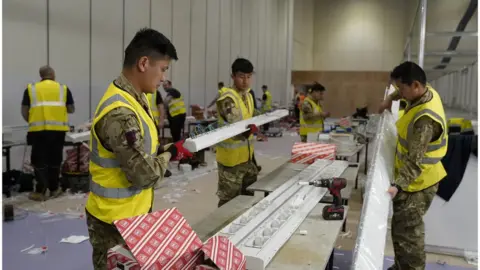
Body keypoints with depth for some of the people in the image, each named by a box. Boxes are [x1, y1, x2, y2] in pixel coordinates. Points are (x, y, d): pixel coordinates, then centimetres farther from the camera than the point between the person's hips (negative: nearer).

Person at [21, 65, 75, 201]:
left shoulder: (31, 89, 9)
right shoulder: (63, 88, 10)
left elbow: (24, 112, 7)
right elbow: (71, 109, 13)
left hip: (38, 129, -1)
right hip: (58, 129, 1)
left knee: (39, 160, 6)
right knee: (55, 159, 12)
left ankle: (40, 192, 8)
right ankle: (54, 189, 23)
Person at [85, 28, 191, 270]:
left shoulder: (134, 99, 3)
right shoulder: (120, 113, -29)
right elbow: (145, 175, -26)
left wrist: (165, 149, -2)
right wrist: (169, 154, -9)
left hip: (135, 211, 9)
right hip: (116, 220, -9)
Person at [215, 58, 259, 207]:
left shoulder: (248, 96, 9)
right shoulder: (227, 99, -18)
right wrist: (247, 130, -48)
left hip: (246, 156, 9)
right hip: (231, 159, -9)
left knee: (249, 196, 18)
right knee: (229, 200, 0)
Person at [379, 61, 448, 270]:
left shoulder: (425, 119, -31)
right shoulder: (427, 92, -2)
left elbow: (415, 161, -33)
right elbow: (403, 92, 26)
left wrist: (398, 185, -40)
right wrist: (390, 98, 16)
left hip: (417, 183, -10)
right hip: (412, 177, 10)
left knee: (406, 233, -5)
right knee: (404, 228, 21)